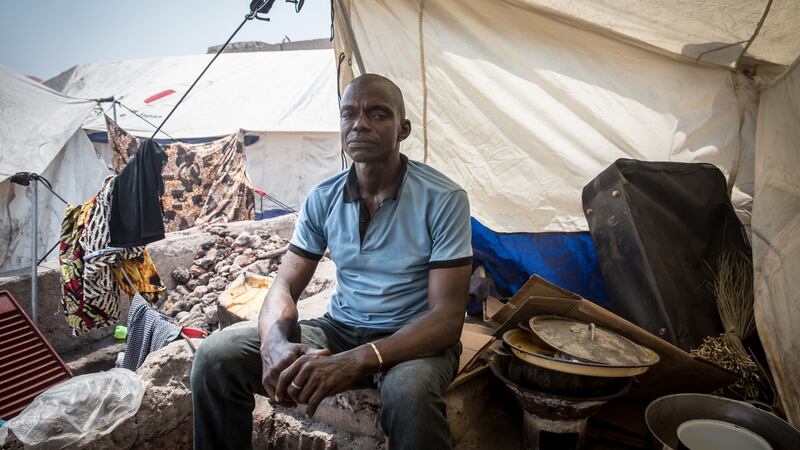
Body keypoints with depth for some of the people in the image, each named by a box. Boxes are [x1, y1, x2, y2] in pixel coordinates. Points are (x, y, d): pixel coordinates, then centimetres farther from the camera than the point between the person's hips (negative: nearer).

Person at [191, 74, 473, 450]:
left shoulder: (443, 199, -16)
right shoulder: (323, 198, -2)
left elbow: (447, 317, -20)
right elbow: (285, 286, -1)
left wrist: (357, 361, -34)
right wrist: (275, 342, -25)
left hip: (412, 339, -3)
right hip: (339, 329, 4)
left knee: (409, 392, -40)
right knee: (217, 355, -14)